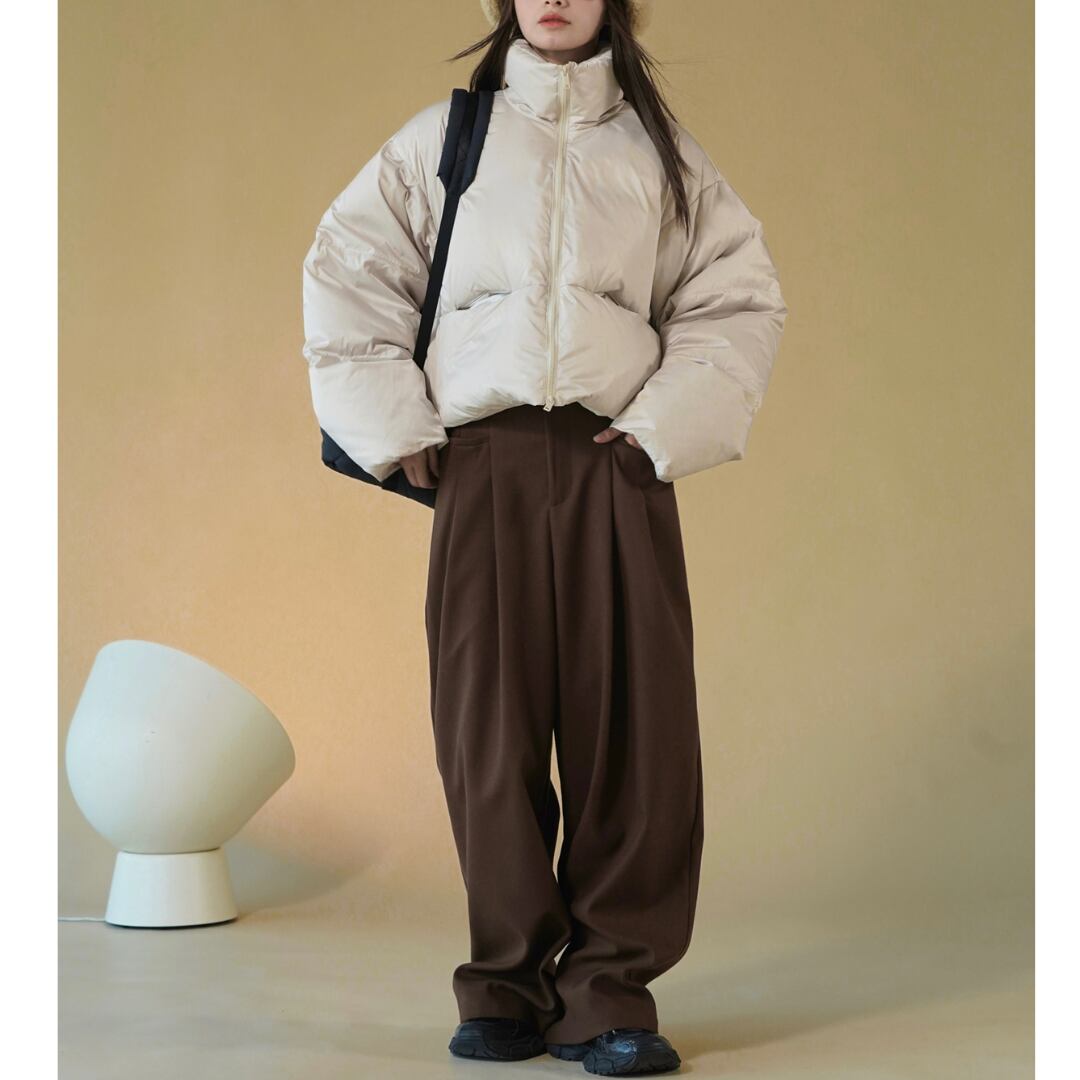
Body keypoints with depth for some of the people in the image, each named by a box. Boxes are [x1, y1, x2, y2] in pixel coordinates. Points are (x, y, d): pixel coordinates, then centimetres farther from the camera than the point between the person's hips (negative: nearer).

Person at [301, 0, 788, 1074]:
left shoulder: (659, 150, 15)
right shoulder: (442, 138, 14)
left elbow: (739, 294, 11)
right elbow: (344, 274, 12)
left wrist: (663, 427, -1)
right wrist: (400, 431, 3)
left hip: (617, 464, 0)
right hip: (486, 462, 0)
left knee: (629, 727, -5)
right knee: (490, 726, -2)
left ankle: (609, 992, 4)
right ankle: (508, 983, 9)